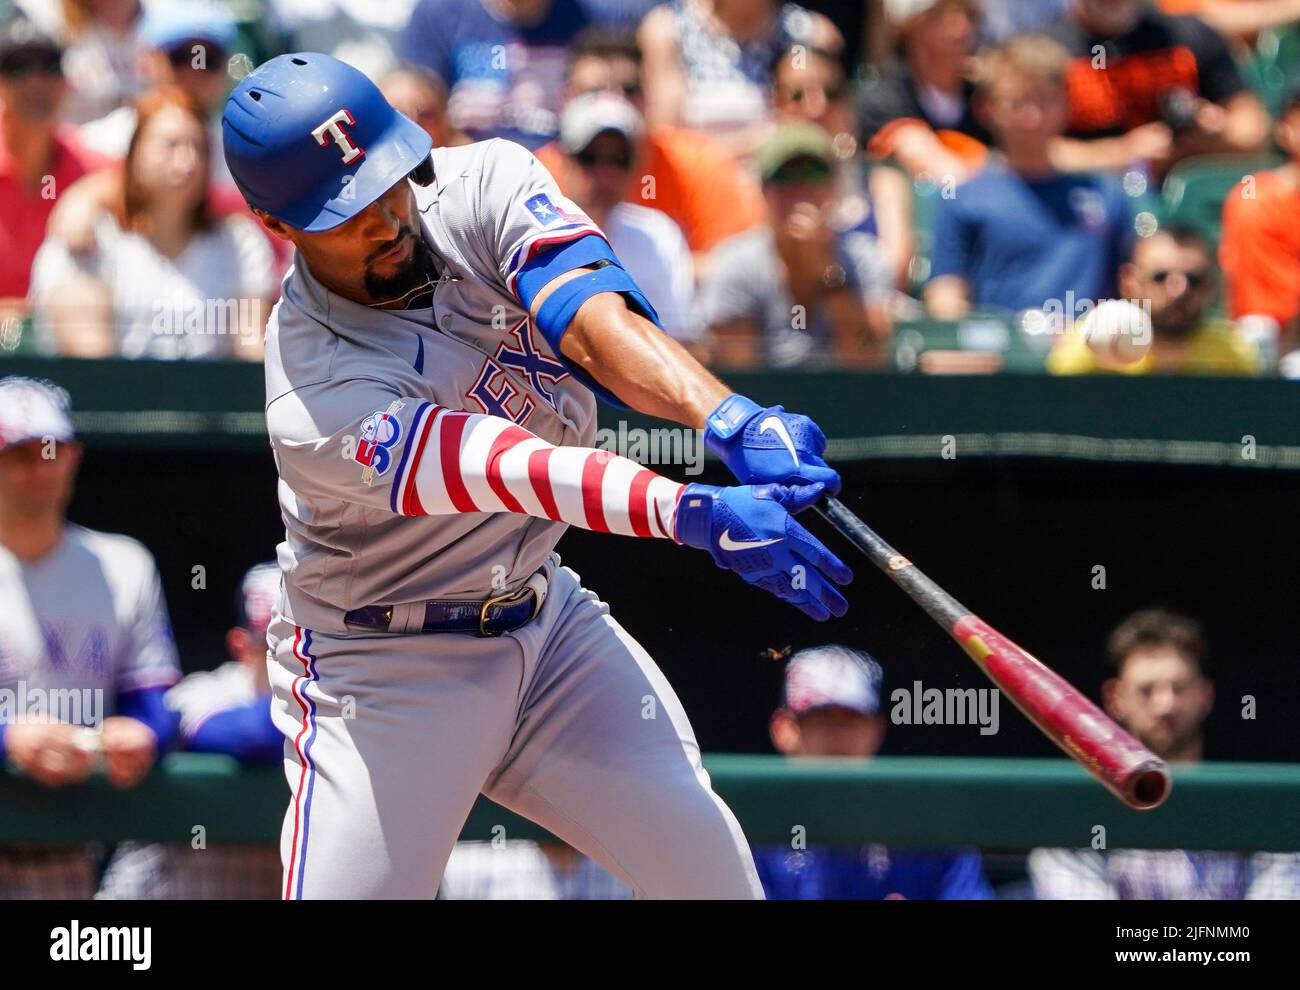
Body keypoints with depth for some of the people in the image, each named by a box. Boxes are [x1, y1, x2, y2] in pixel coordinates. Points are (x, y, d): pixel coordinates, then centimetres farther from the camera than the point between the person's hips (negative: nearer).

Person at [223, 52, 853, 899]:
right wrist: (699, 515, -55)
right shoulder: (315, 402, -28)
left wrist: (733, 421, -49)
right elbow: (511, 473, -40)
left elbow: (592, 318, -29)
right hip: (382, 670, -5)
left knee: (707, 861, -6)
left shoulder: (484, 184, -13)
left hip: (546, 619, 5)